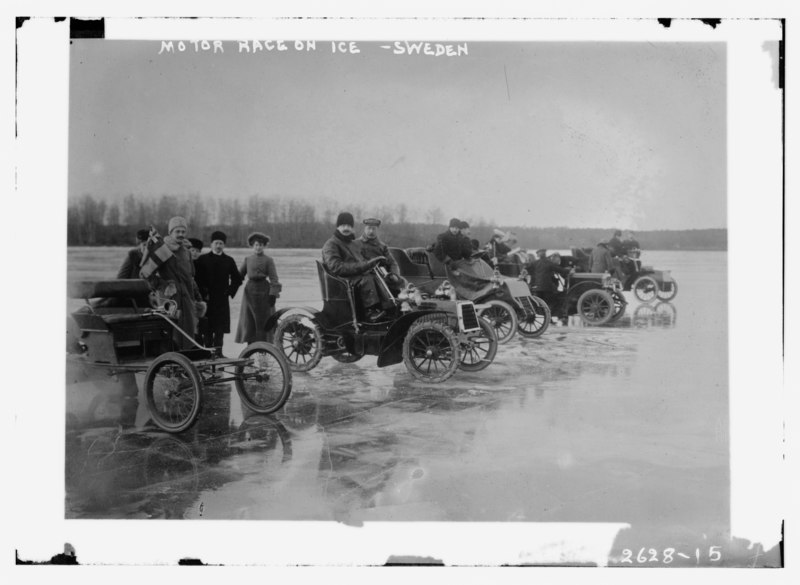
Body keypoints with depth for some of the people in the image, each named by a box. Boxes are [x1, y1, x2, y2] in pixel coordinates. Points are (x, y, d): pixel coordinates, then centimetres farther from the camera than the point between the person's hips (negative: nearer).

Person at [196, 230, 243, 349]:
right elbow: (197, 278, -1)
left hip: (222, 300, 2)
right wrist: (202, 294, -7)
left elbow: (237, 279, 15)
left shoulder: (229, 261, 10)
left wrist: (230, 292, 4)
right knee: (207, 329, -2)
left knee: (220, 330, 0)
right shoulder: (202, 259, 3)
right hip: (207, 300, -2)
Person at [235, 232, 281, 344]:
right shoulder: (247, 259, 11)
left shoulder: (268, 260, -1)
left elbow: (274, 279, -6)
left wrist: (273, 294, -14)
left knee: (262, 321, -2)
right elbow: (240, 275, 12)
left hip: (263, 292, -4)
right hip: (250, 291, 4)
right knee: (249, 321, 4)